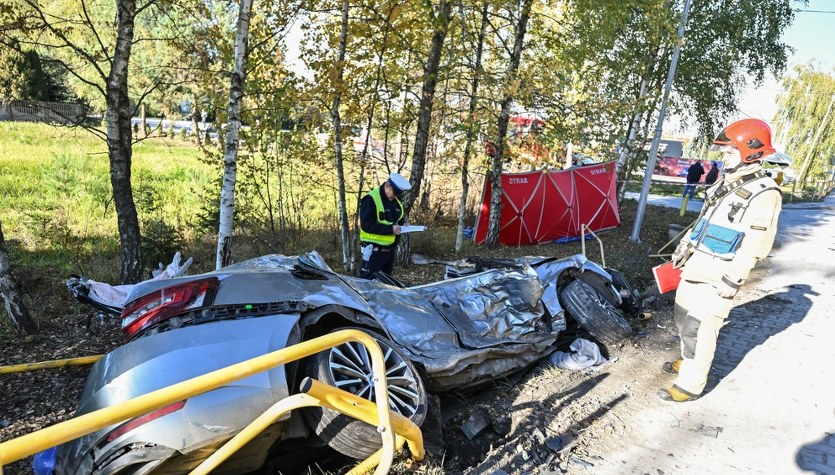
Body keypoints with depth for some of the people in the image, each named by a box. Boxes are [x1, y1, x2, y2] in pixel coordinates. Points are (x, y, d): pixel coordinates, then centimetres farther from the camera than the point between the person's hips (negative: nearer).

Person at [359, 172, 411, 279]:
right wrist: (390, 229, -25)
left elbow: (400, 219, 25)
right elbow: (366, 225, -22)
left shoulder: (396, 202, 10)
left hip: (390, 249, 8)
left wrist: (403, 225, 1)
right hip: (374, 249, -8)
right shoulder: (371, 199, -16)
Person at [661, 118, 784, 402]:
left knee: (698, 329, -6)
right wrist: (683, 248, 19)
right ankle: (688, 361, 40)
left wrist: (731, 282, -20)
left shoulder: (763, 194, -15)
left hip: (719, 275, -8)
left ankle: (690, 385, 7)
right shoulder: (725, 183, 11)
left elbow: (754, 246, -19)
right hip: (696, 266, 9)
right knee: (683, 317, 19)